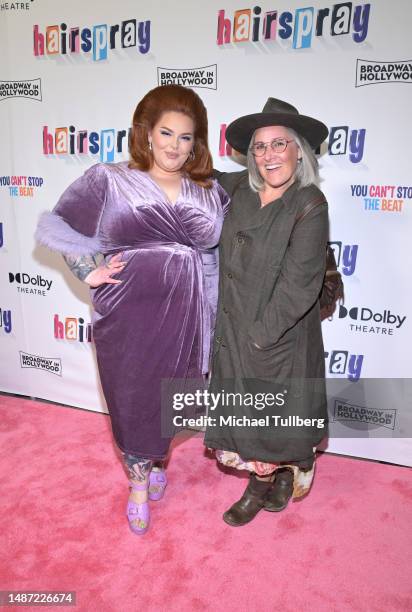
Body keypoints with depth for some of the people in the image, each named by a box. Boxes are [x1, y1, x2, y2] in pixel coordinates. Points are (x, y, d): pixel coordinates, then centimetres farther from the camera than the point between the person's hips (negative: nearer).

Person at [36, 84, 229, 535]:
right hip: (128, 317, -2)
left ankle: (156, 460, 50)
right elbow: (53, 226, 3)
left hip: (187, 320, 2)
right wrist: (90, 270, -7)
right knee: (131, 400, 12)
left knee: (169, 399, 18)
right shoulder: (108, 181, -2)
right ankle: (139, 483, 39)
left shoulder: (211, 192, 6)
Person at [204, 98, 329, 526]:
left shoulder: (310, 206, -17)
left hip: (280, 335, -6)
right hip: (234, 330, 6)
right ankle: (260, 486, 43)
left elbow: (299, 284, -20)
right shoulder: (241, 190, 0)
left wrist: (262, 333, -17)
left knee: (279, 413, 15)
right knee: (244, 414, 19)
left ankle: (288, 473, 47)